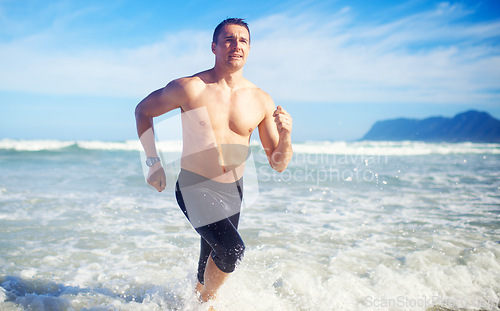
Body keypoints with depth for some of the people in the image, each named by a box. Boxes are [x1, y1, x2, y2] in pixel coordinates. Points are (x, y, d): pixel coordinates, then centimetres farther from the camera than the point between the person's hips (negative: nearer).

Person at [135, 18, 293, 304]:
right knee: (233, 249, -24)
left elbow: (278, 164, 0)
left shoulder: (261, 101, -3)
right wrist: (154, 162, -4)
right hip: (195, 187, -4)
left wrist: (286, 136, -21)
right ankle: (207, 301, 6)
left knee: (210, 265, 19)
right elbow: (143, 110, 3)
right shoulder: (189, 88, -12)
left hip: (233, 191, 4)